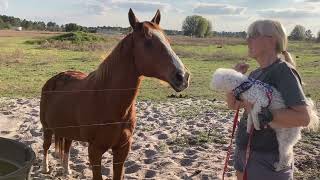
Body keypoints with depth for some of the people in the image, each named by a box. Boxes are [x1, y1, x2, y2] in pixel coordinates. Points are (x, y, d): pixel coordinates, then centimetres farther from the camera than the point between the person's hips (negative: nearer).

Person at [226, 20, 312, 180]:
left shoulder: (283, 71, -17)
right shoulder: (255, 73, 7)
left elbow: (303, 117, -26)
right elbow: (233, 105, 13)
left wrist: (263, 114, -30)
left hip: (268, 158, -7)